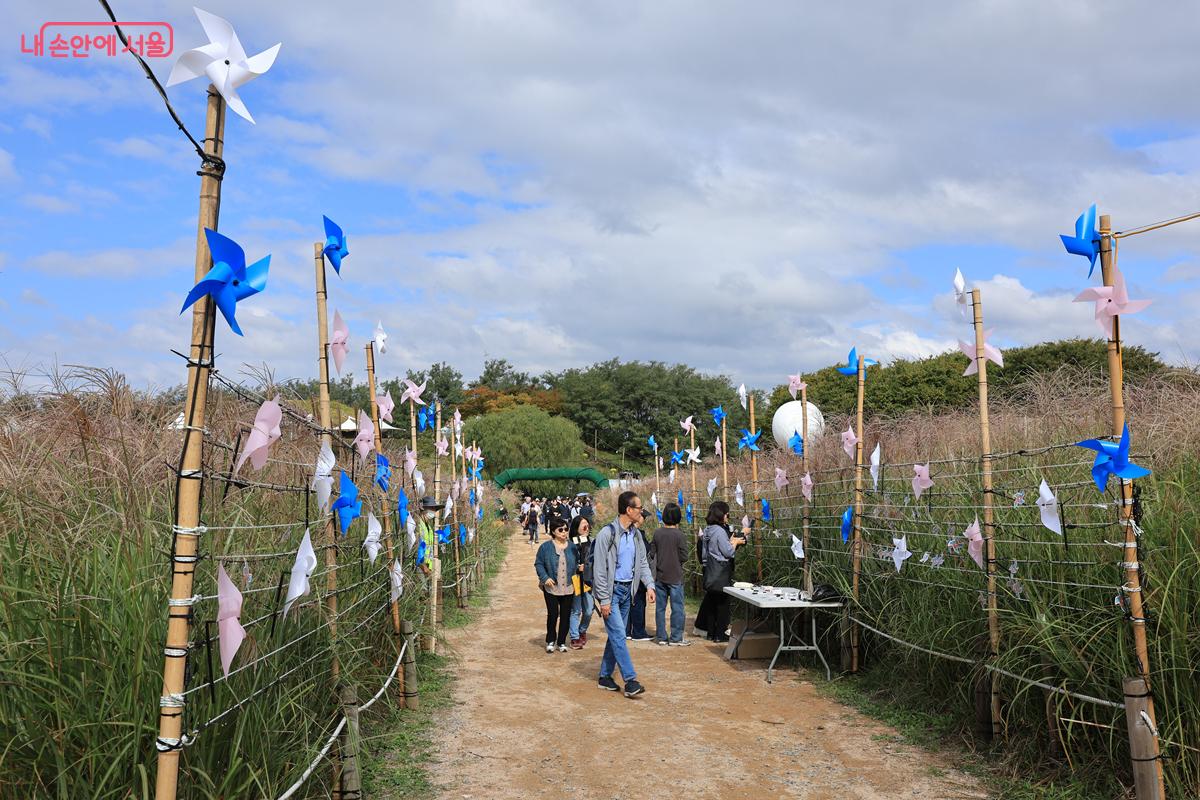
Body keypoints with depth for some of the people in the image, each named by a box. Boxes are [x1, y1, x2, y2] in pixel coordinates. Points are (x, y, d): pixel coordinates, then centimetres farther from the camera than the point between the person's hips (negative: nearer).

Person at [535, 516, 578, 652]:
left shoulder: (572, 547, 5)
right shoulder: (546, 547, -5)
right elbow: (538, 563, 0)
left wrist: (578, 568, -2)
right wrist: (545, 577, -11)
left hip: (568, 588, 3)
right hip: (551, 588, -3)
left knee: (566, 616, 7)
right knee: (552, 615, -1)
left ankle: (562, 642, 22)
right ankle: (550, 641, 20)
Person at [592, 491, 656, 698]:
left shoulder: (635, 534, 7)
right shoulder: (607, 533, -16)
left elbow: (642, 562, 15)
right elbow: (600, 569, -15)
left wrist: (649, 584, 0)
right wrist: (604, 600, -16)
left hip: (627, 590, 8)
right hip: (611, 589, -8)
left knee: (616, 634, 12)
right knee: (619, 635, -10)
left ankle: (605, 676, 21)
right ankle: (630, 680, -9)